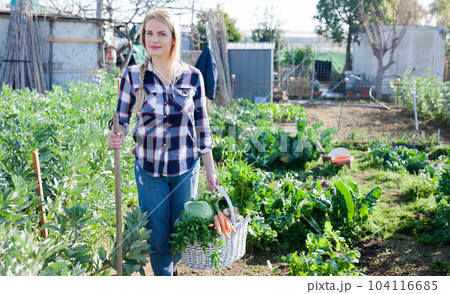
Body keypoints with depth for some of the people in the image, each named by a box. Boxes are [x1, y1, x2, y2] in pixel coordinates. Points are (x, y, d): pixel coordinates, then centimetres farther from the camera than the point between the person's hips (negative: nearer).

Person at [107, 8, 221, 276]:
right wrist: (115, 137, -20)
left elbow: (202, 126, 4)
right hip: (149, 168, -1)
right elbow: (122, 119, 4)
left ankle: (171, 267, 44)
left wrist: (211, 171, 6)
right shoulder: (133, 76, -5)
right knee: (158, 236, 6)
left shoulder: (192, 77, -2)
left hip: (186, 168, 1)